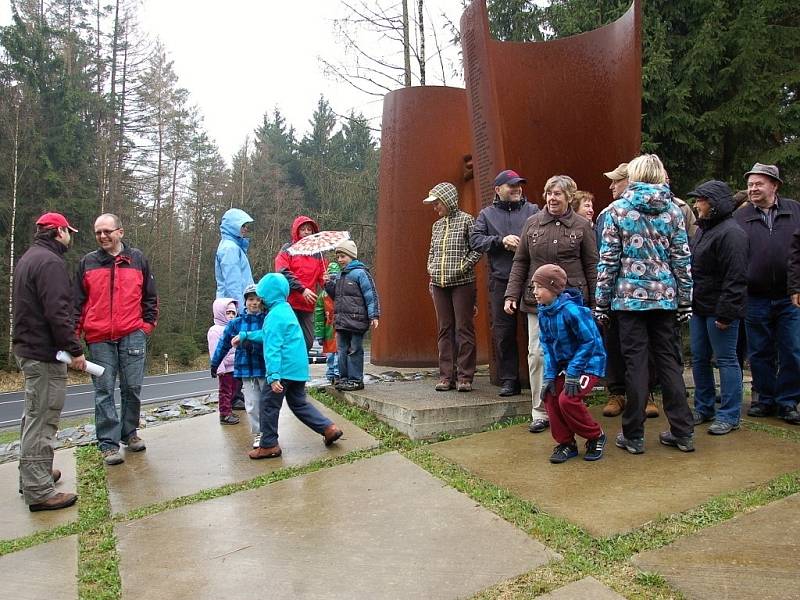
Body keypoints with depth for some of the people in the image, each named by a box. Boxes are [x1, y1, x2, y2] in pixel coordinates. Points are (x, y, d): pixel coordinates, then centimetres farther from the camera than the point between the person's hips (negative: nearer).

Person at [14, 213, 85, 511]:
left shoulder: (29, 258, 17)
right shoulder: (50, 262, -16)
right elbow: (57, 312, -24)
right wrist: (74, 350, -20)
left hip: (27, 347, 11)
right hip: (44, 353, -11)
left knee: (34, 416, 20)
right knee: (42, 419, -7)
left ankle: (32, 473, 32)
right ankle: (39, 491, -2)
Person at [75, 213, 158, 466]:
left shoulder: (137, 258, 7)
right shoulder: (88, 262, 8)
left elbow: (150, 296, 11)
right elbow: (78, 301, 10)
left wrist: (148, 324, 4)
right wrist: (75, 330, 3)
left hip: (132, 334, 0)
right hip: (99, 338, 0)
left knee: (132, 387, 5)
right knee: (104, 391, 1)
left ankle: (129, 432, 23)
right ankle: (108, 443, 7)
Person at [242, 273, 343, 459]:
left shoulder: (274, 315, -15)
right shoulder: (286, 309, 15)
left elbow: (273, 347, -22)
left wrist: (273, 375, -26)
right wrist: (245, 336, 30)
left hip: (284, 369, -9)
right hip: (299, 367, 9)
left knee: (269, 405, 4)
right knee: (299, 403, 18)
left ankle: (269, 445, 13)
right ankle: (329, 428, 11)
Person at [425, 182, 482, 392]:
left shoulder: (466, 220, -1)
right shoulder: (437, 225, 17)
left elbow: (476, 249, -6)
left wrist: (461, 268, -12)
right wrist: (431, 270, 6)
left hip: (462, 282, -6)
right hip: (439, 284, 6)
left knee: (464, 329, -3)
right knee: (444, 330, 7)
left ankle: (464, 376, 2)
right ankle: (446, 375, 11)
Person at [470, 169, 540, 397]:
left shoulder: (533, 211, 11)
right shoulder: (487, 214, 14)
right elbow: (475, 240, 3)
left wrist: (523, 244, -15)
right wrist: (501, 241, -8)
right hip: (500, 281, 1)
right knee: (503, 332, 3)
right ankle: (508, 380, 13)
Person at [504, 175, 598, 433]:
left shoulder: (582, 226, 3)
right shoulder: (532, 223, 8)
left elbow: (591, 266, 4)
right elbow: (520, 262, 10)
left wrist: (596, 303, 0)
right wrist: (512, 295, 2)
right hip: (537, 300, 2)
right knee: (537, 354, -1)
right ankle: (540, 412, 10)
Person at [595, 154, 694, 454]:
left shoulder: (617, 210, -3)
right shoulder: (672, 210, 4)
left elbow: (608, 260, -5)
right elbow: (682, 259, 4)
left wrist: (601, 302, 0)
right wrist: (685, 302, 10)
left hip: (630, 297, -3)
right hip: (665, 297, 3)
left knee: (635, 364, 2)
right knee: (669, 362, 11)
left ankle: (633, 435, 9)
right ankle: (683, 432, 17)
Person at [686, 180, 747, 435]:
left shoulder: (730, 232, -16)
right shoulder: (703, 229, 15)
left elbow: (735, 278, -21)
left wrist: (725, 313, -22)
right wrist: (689, 302, 16)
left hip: (719, 309, -9)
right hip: (699, 308, 10)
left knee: (726, 360, -1)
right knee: (699, 358, 14)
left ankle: (729, 416, 8)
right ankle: (703, 408, 26)